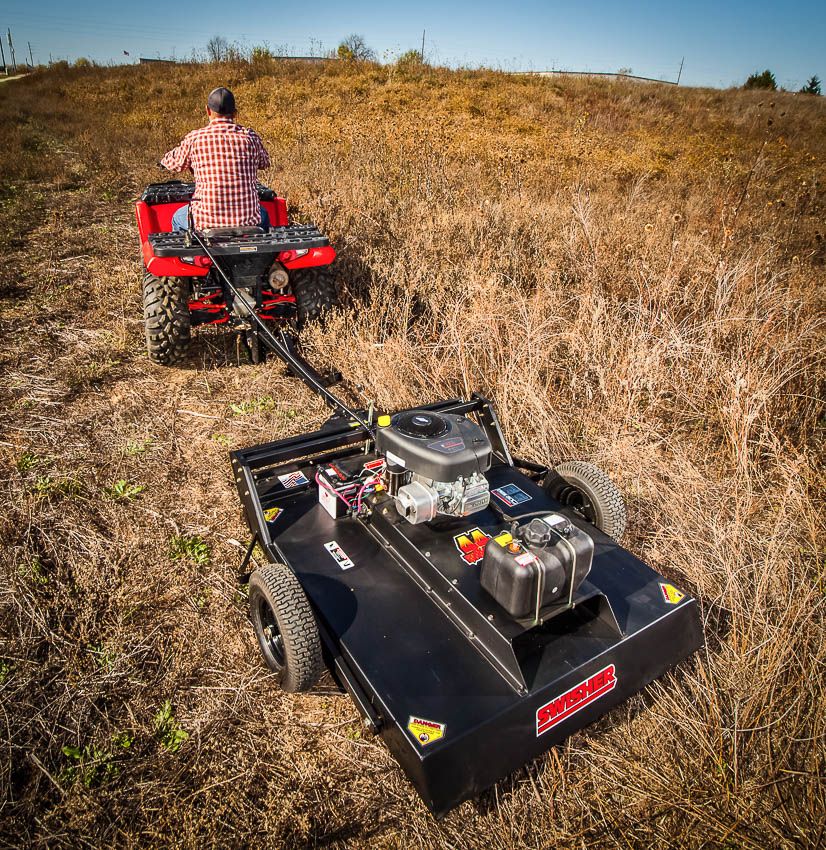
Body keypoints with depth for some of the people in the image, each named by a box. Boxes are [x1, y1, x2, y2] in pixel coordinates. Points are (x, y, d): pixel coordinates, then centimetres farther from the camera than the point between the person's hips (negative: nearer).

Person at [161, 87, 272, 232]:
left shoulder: (195, 138, -4)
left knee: (178, 219, 32)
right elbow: (265, 162, 17)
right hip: (248, 220, 1)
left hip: (207, 221, -1)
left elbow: (171, 162, 13)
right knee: (263, 215, 37)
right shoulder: (250, 137, -3)